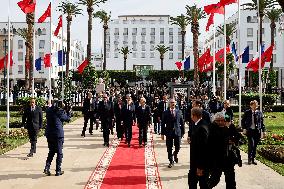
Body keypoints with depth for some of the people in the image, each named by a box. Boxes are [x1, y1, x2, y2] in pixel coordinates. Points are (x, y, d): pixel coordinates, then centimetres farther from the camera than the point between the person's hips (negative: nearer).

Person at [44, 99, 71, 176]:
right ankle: (58, 171, 10)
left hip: (49, 134, 5)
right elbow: (68, 118, 1)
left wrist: (61, 108, 15)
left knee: (51, 152, 19)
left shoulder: (48, 110, 3)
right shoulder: (60, 111, -12)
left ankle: (47, 167, 6)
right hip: (58, 134, -5)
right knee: (59, 153, 7)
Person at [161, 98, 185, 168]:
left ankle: (175, 154, 36)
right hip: (169, 132, -1)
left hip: (177, 132, 1)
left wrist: (183, 132, 4)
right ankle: (171, 161, 17)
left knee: (178, 147, 4)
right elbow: (163, 123, 0)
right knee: (169, 148, 3)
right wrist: (162, 133, -3)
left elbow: (182, 123, 6)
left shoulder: (179, 112, 4)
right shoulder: (165, 112, 0)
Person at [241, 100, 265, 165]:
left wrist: (263, 131, 6)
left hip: (257, 131, 3)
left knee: (255, 146, 7)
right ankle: (249, 159, 2)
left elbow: (262, 122, 10)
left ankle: (253, 159, 18)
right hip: (250, 130, -3)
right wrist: (244, 128, -4)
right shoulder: (247, 112, 0)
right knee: (251, 145, -13)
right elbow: (243, 121, 6)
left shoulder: (259, 113, 6)